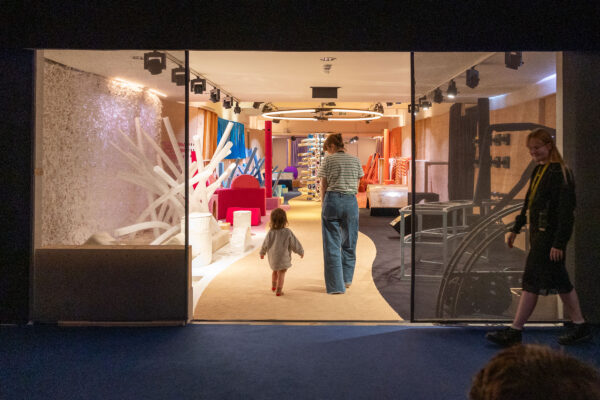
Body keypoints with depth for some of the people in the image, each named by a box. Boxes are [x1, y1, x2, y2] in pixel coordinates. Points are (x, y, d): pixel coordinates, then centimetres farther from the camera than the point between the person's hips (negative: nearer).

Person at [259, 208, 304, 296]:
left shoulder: (271, 232, -10)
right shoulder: (288, 232, -16)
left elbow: (265, 244, 2)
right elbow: (295, 243, -8)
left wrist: (262, 253, 20)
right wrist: (301, 252, 8)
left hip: (272, 258, 3)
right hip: (283, 257, -3)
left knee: (275, 271, 26)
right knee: (281, 273, 7)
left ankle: (273, 286, 39)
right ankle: (279, 290, 10)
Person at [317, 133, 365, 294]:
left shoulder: (328, 160, 1)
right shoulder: (355, 160, 9)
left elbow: (323, 186, 1)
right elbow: (357, 186, 10)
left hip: (332, 200, -3)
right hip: (351, 202, 3)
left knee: (331, 244, 3)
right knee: (349, 242, 16)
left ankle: (336, 285, 3)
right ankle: (346, 279, 27)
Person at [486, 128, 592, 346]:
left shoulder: (559, 172, -14)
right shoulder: (538, 171, 14)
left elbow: (566, 210, -18)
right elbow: (529, 203, 22)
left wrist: (558, 243, -21)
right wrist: (516, 228, 22)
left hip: (549, 234, -9)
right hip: (538, 232, 9)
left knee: (533, 281, -5)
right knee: (559, 281, 15)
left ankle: (514, 332, 1)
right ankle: (580, 326, 27)